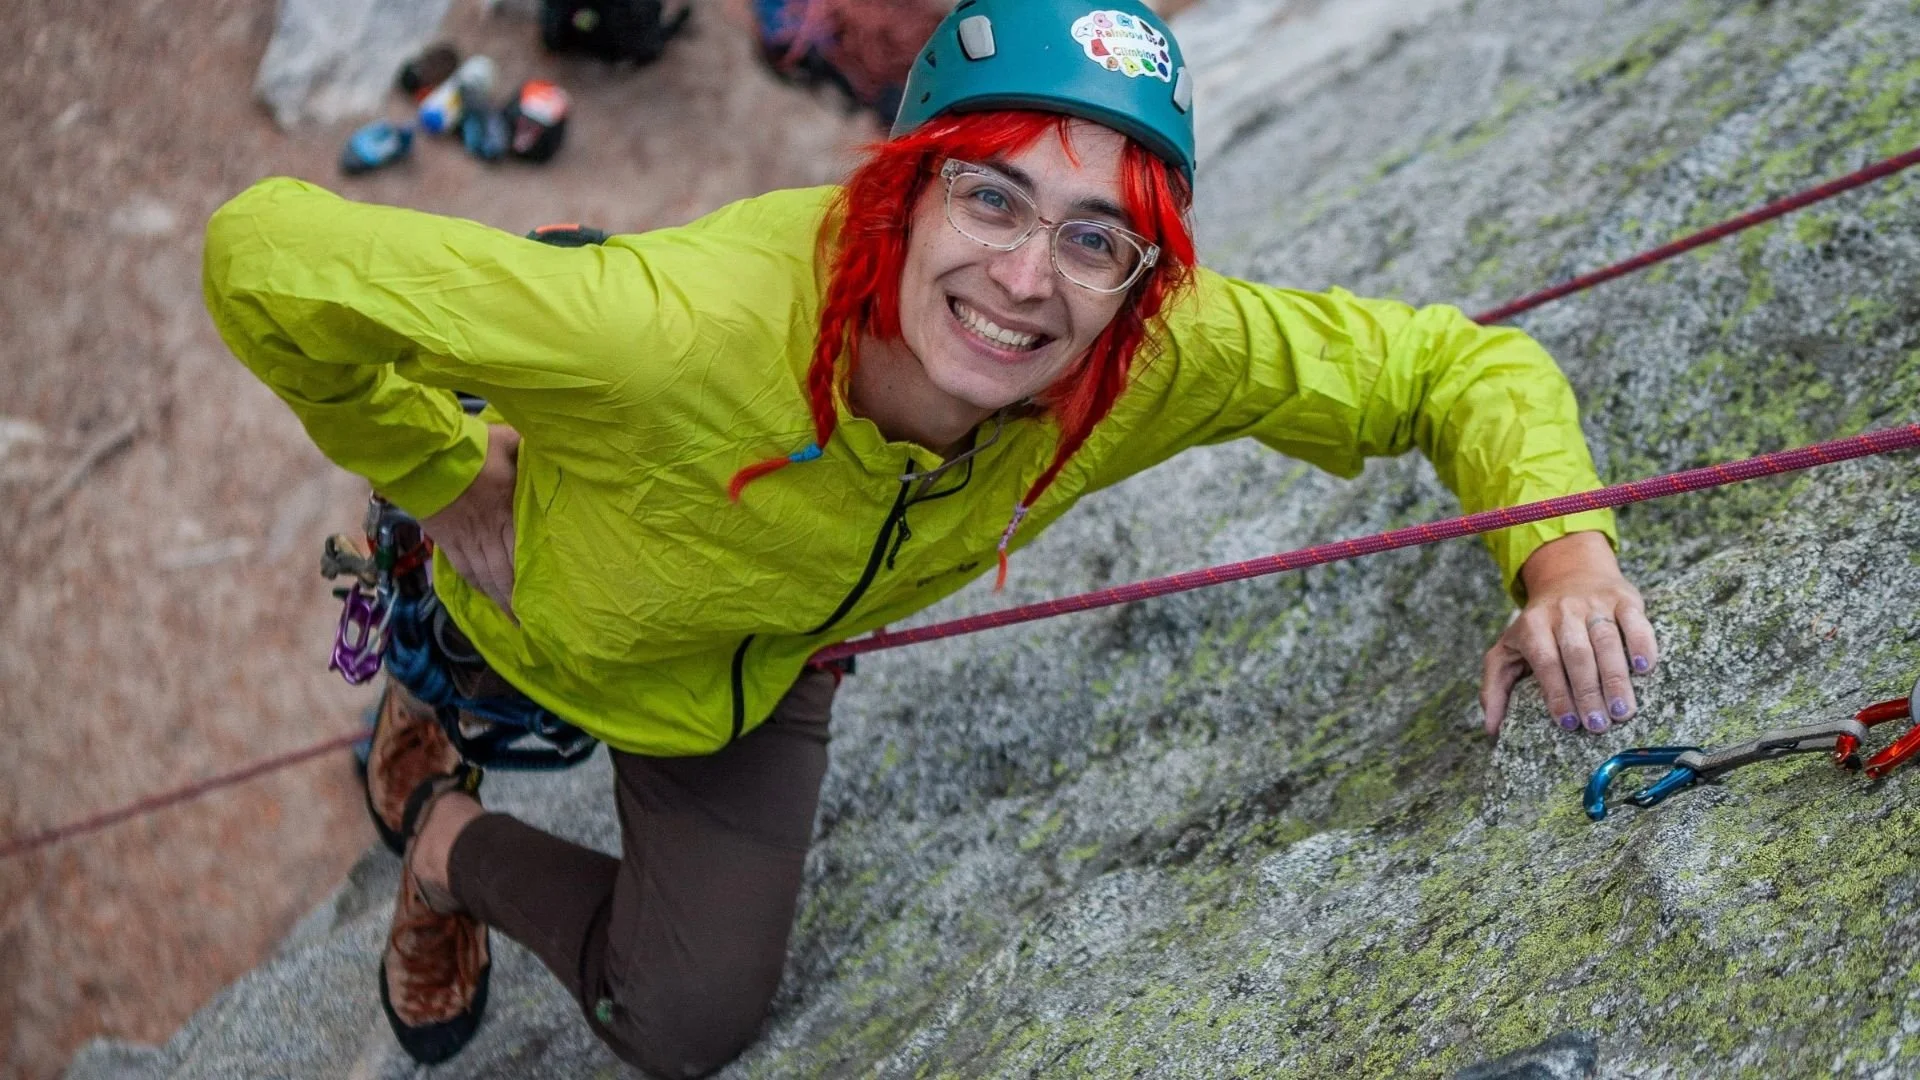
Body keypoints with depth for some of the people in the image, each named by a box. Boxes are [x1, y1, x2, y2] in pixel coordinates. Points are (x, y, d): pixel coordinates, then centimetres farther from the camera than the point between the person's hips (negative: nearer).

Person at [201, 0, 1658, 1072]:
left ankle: (461, 859, 42)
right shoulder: (684, 329, -49)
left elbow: (1452, 362, -23)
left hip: (762, 676, 4)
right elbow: (270, 259, -42)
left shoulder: (1155, 364, -36)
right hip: (538, 609, -3)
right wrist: (436, 478, -27)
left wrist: (1561, 550, -41)